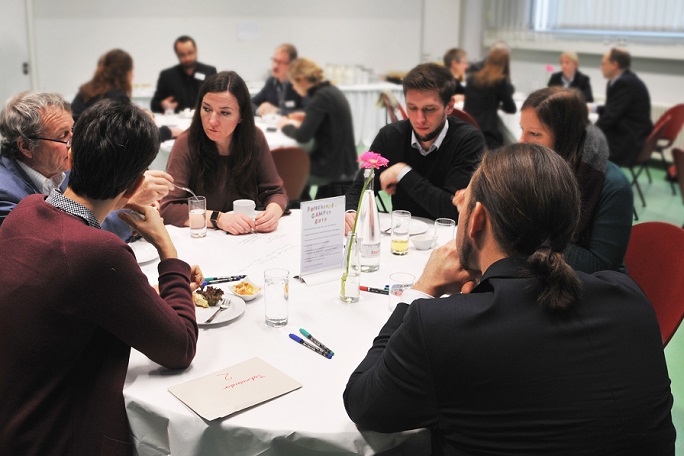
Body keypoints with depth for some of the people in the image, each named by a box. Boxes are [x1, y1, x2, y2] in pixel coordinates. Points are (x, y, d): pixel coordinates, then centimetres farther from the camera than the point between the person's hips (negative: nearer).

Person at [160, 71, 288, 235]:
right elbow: (168, 207, -16)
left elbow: (275, 191, 3)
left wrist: (273, 211, -20)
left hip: (247, 238, 3)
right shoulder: (187, 144, -13)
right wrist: (218, 218, -29)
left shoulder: (254, 138, -4)